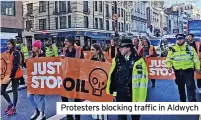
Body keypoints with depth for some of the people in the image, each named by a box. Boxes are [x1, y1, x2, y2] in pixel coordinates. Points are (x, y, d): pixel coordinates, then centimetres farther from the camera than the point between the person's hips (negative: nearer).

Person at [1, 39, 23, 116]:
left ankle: (14, 108, 16)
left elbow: (16, 65, -17)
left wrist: (11, 76, -18)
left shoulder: (16, 52, -12)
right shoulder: (7, 52, 10)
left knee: (14, 90, 4)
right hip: (8, 73, 7)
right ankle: (10, 104, 23)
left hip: (15, 74, -7)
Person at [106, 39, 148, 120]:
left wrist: (141, 98, -15)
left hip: (133, 95, -4)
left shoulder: (138, 61, -12)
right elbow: (112, 76, 9)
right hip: (120, 94, 4)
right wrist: (113, 91, 7)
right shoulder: (117, 60, 3)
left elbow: (143, 79, -14)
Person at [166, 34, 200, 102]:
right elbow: (169, 59, 9)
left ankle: (192, 102, -7)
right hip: (178, 71, 2)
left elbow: (195, 58, 6)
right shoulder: (172, 49, 4)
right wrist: (169, 66, -6)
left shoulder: (190, 48, 2)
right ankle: (182, 100, 29)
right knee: (180, 87, 13)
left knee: (190, 86, -9)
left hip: (188, 70, -2)